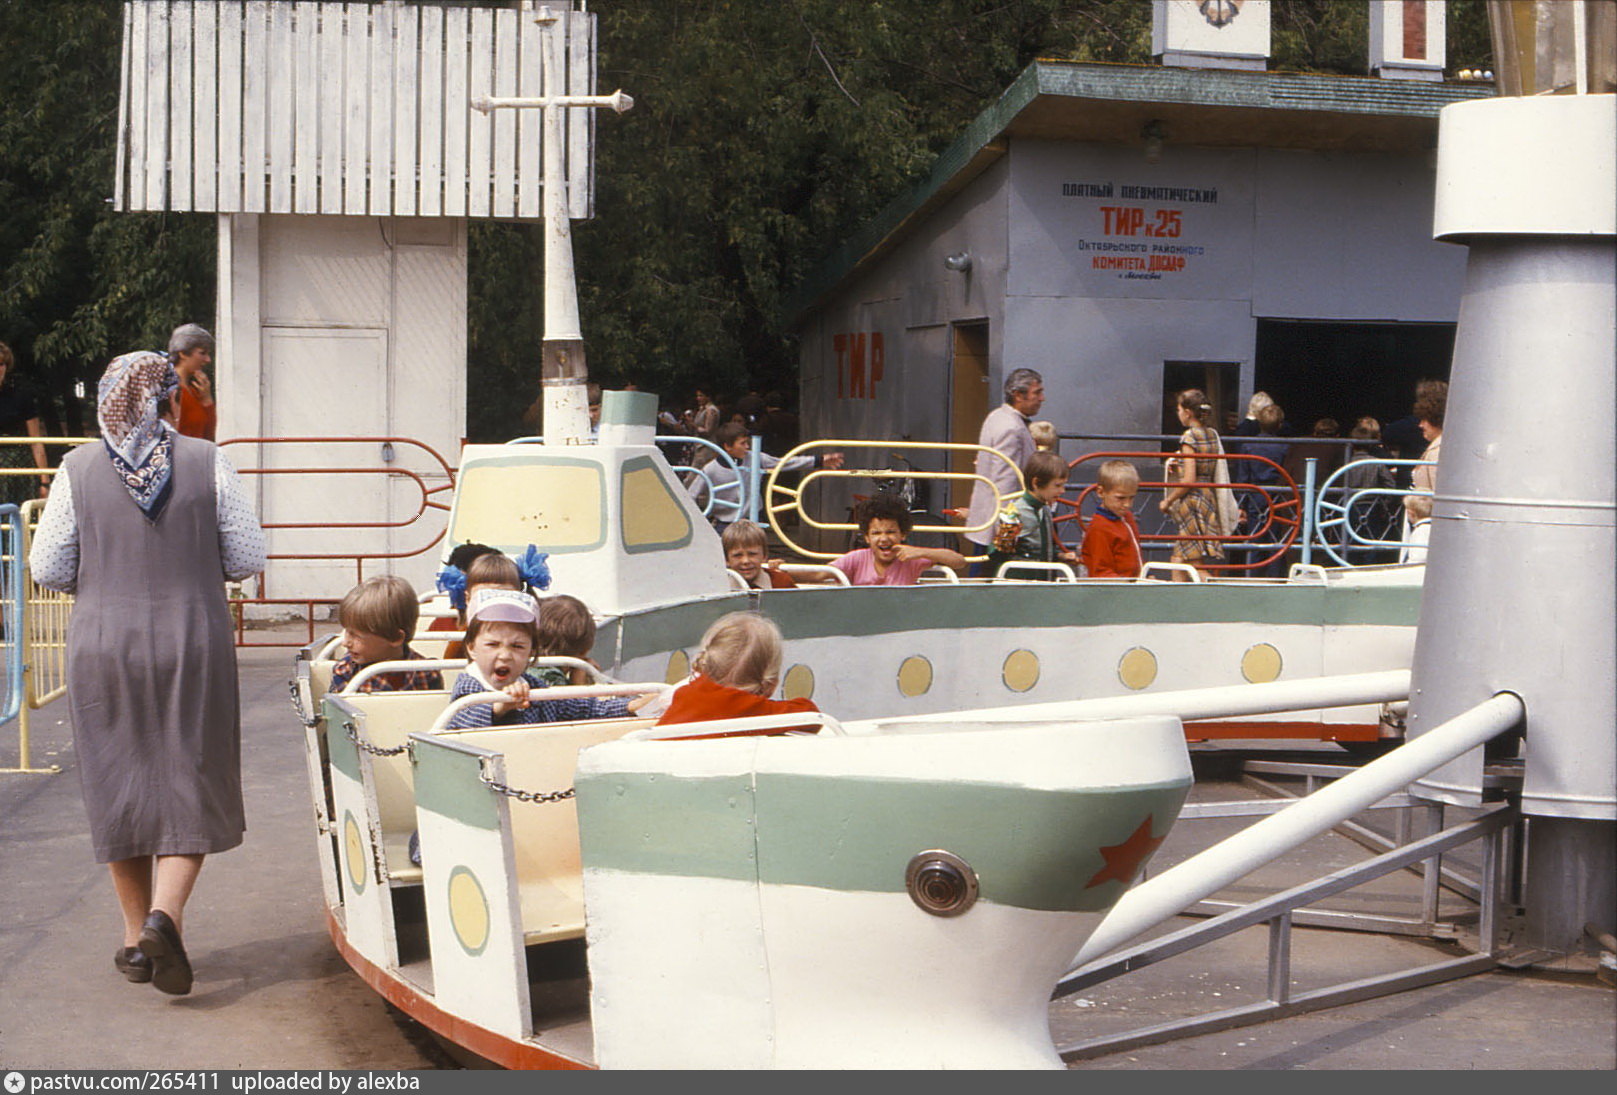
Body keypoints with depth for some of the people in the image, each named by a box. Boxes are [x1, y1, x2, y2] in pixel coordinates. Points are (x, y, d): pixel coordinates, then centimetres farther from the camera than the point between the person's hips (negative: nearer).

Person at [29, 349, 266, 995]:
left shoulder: (78, 469, -3)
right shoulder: (207, 463, -5)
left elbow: (48, 570, -1)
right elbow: (247, 559, -3)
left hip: (102, 645, 1)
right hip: (193, 644, -1)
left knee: (116, 787, 13)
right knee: (192, 783, 8)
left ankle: (136, 938, 21)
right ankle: (165, 913, -12)